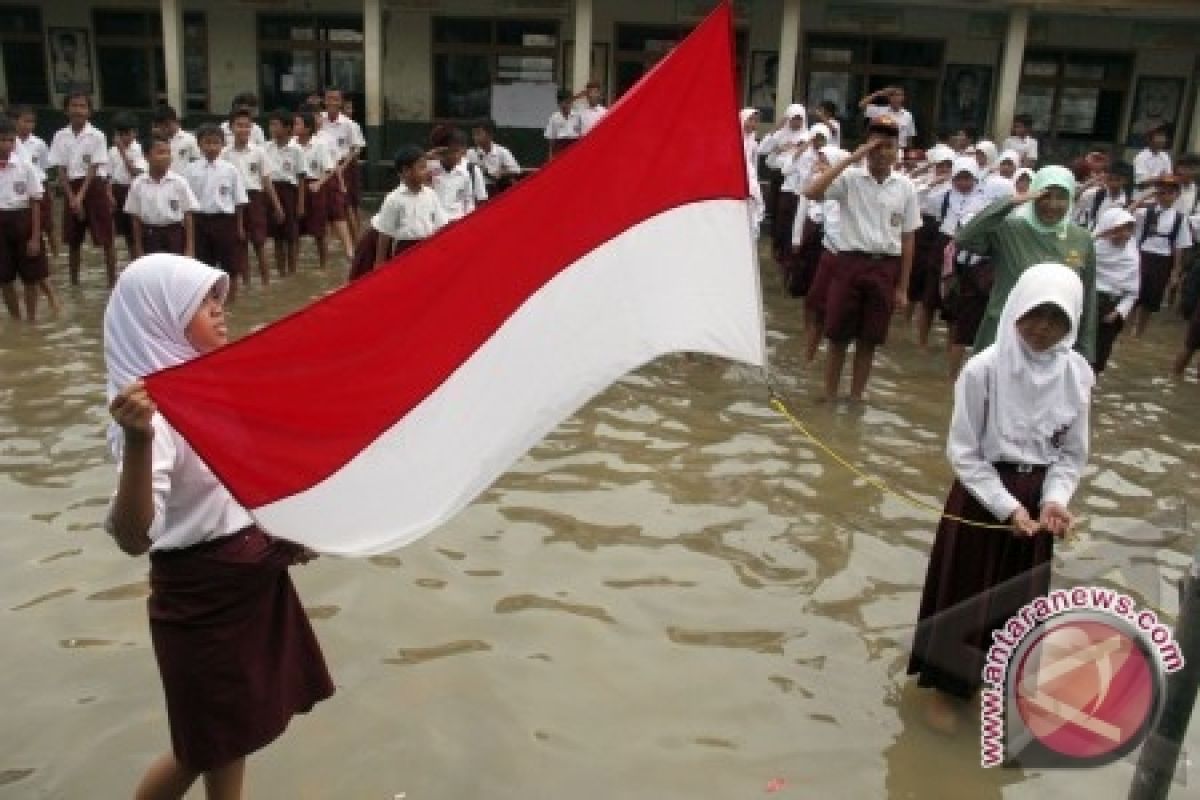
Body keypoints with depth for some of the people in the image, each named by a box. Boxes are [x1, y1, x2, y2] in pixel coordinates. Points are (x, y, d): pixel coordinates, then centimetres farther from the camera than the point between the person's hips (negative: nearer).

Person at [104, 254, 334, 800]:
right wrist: (137, 442, -50)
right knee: (218, 745, 13)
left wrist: (285, 531, 16)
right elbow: (132, 538, -36)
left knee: (229, 738, 23)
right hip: (201, 593, -8)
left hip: (255, 579, 8)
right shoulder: (152, 406, -24)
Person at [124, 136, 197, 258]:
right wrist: (138, 248, 3)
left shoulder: (179, 182, -4)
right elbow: (135, 218, 5)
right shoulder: (138, 184, -1)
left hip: (174, 235, -1)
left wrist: (190, 247, -6)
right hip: (150, 236, 1)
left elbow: (188, 216, -3)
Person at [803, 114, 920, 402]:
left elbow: (907, 239, 7)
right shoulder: (850, 178, -3)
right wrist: (851, 159, -18)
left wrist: (902, 287, 5)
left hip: (885, 268, 2)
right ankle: (830, 395, 19)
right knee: (839, 336, 4)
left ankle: (856, 396, 24)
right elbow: (811, 193, -20)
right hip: (849, 262, -2)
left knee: (869, 339, 10)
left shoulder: (905, 187, 4)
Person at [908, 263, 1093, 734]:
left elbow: (1072, 452, 3)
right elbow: (963, 452, -13)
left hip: (1036, 500, 4)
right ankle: (948, 685, 30)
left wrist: (1055, 499, -14)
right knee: (966, 590, 10)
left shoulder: (1077, 374, -7)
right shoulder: (984, 369, -18)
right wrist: (1006, 506, -18)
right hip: (982, 495, -3)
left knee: (1021, 598, 16)